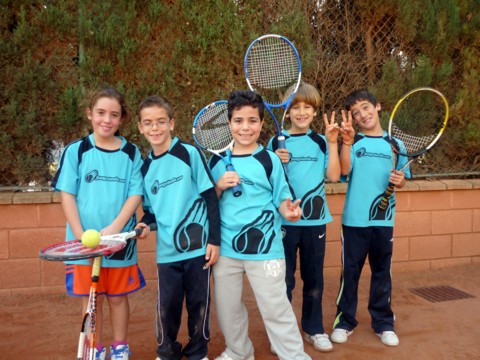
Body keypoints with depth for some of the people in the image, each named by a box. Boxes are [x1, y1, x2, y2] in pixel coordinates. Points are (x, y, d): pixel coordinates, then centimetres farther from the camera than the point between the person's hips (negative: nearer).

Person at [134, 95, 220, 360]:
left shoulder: (190, 153, -7)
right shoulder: (145, 167, 6)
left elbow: (210, 197, -7)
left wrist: (214, 239, -9)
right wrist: (145, 224, -7)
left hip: (198, 245, -3)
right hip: (167, 250, 3)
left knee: (199, 303, 10)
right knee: (167, 305, 11)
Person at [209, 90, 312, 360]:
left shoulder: (270, 160, -5)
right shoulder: (217, 160, 4)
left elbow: (281, 198, -1)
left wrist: (288, 210, -23)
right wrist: (219, 186, -12)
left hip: (265, 248, -4)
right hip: (226, 248, 4)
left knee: (276, 309, 3)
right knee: (227, 308, 19)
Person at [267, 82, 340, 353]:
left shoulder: (321, 142, 5)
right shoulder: (276, 142, 0)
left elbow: (334, 175, -4)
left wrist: (333, 142, -10)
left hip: (315, 219, 2)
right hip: (285, 220, -2)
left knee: (314, 278, 13)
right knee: (284, 279, 7)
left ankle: (314, 328, 30)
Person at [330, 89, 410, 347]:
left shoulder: (395, 144, 6)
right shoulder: (353, 142, 0)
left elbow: (401, 181, 11)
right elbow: (344, 170, -18)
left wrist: (399, 180, -12)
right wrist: (346, 141, -30)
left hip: (383, 219, 2)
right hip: (354, 219, -2)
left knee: (382, 272, 13)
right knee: (350, 272, 7)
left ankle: (383, 323, 28)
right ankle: (345, 321, 22)